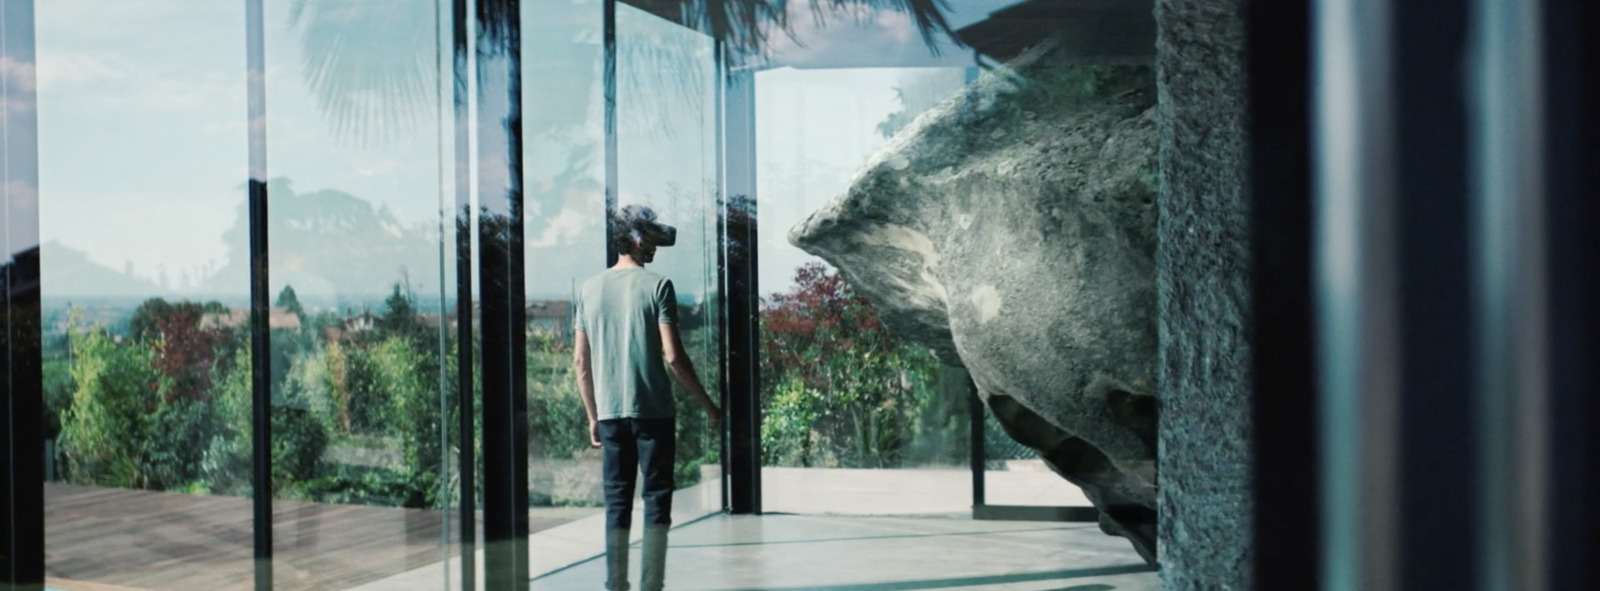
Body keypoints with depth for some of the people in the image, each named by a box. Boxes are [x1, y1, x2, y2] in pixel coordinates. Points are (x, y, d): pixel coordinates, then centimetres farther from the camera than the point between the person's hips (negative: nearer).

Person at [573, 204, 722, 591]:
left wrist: (593, 416, 16)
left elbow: (581, 360, 7)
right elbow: (673, 358, -11)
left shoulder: (590, 289, 7)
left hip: (610, 413, 4)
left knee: (617, 503, 9)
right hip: (653, 411, -4)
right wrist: (708, 404, -2)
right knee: (657, 499, 4)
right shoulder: (657, 286, -7)